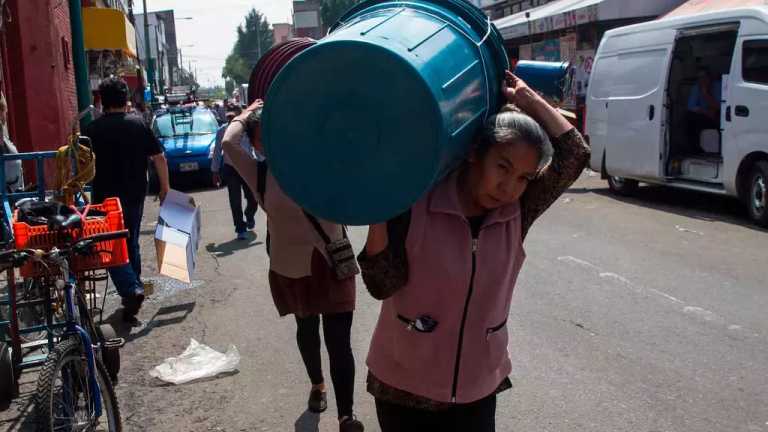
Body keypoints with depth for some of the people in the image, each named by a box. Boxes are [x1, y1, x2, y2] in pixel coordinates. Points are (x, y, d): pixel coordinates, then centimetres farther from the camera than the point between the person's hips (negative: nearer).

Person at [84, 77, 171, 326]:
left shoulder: (93, 129, -7)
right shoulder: (139, 124, -1)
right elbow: (159, 157, -2)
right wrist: (164, 188, 6)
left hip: (106, 197, -3)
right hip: (135, 195, 3)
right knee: (131, 243, 19)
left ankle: (131, 290, -17)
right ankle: (134, 286, 27)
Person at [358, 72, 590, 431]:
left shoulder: (516, 214, -5)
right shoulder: (416, 203, -15)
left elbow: (574, 155, -11)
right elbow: (383, 284, -15)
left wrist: (524, 97, -10)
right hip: (403, 386, -2)